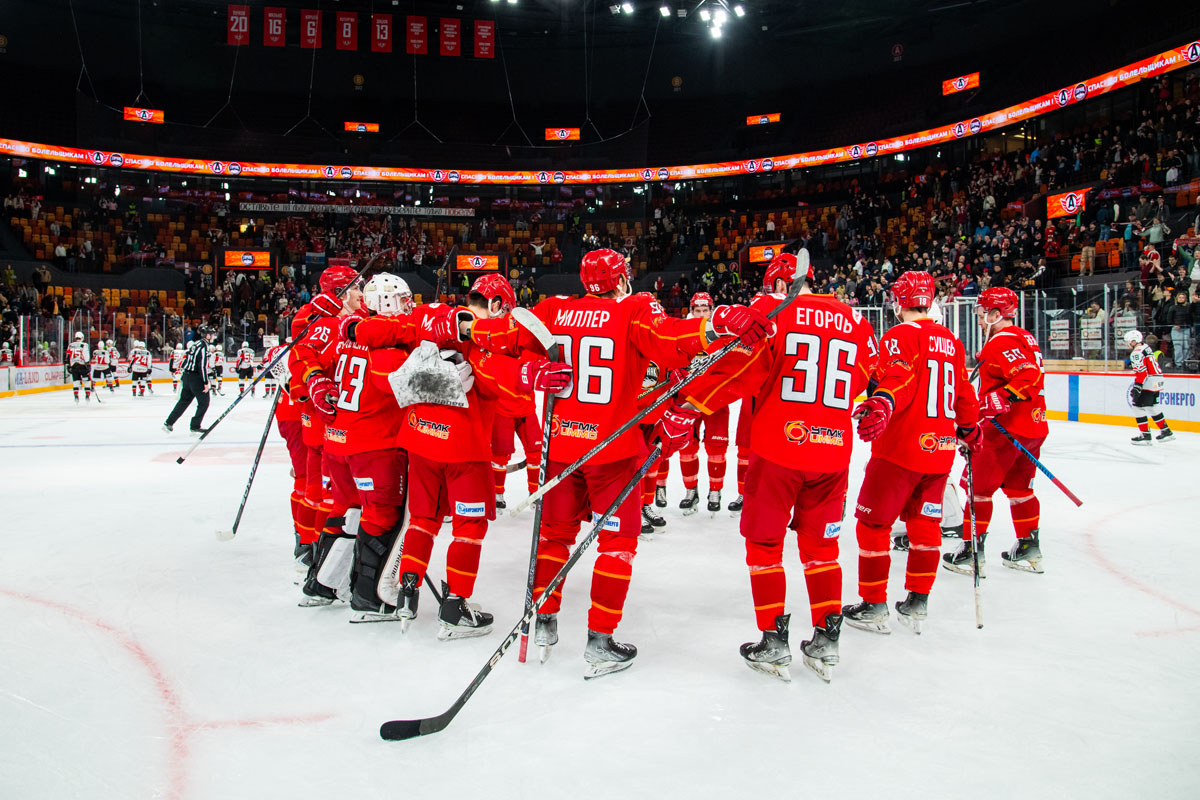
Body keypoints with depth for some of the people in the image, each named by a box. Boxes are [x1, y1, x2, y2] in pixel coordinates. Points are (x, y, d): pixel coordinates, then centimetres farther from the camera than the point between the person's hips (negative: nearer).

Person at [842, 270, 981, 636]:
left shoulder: (900, 336, -8)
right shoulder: (951, 342, 13)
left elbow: (897, 376, -28)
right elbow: (964, 394, 21)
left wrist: (881, 403, -45)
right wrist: (971, 430, 36)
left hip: (900, 447, -7)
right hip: (940, 450, 7)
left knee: (873, 523, 4)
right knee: (925, 524, 16)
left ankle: (873, 606, 9)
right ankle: (917, 604, 20)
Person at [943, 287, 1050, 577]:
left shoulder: (1002, 342, -16)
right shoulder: (1024, 337, 16)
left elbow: (1028, 377, -27)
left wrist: (998, 401, -30)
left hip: (1006, 428, -10)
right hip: (1035, 425, 10)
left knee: (978, 485, -2)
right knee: (1019, 487, 18)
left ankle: (971, 551, 0)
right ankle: (1028, 548, 24)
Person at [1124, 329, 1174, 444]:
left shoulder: (1137, 352, -14)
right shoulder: (1147, 347, 17)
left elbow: (1141, 371, -22)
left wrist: (1137, 386, -24)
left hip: (1149, 382, -10)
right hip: (1158, 380, 10)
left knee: (1138, 406, -6)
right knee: (1152, 407, 21)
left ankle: (1145, 435, -8)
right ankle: (1166, 432, 27)